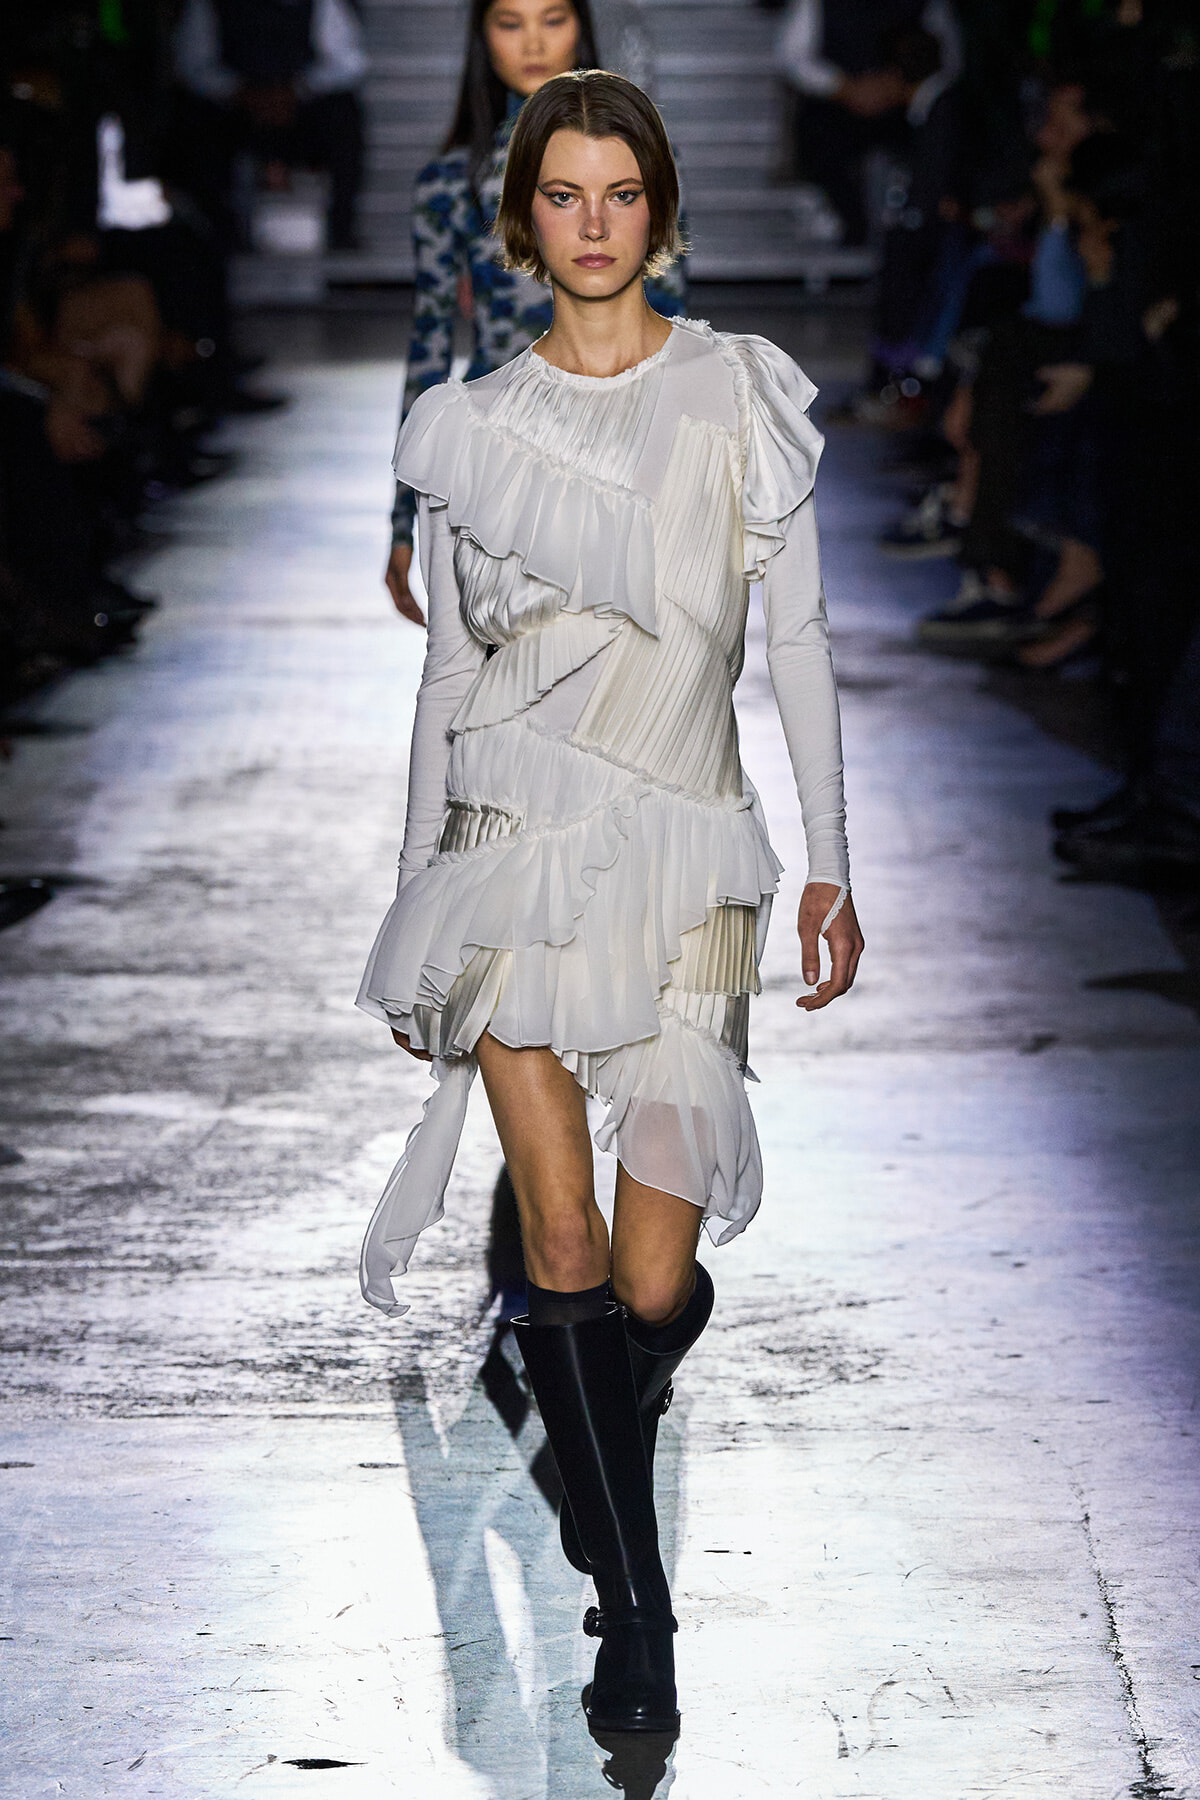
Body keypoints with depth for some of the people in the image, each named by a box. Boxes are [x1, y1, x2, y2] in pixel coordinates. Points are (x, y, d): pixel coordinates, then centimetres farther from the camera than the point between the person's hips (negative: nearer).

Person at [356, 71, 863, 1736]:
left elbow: (797, 642, 5)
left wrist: (830, 864, 2)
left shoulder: (742, 394, 2)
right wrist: (419, 901, 11)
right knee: (566, 1250, -7)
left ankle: (600, 1435, 36)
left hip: (684, 855, -1)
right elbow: (451, 673, 11)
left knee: (656, 1283, -2)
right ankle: (633, 1610, 7)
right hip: (518, 846, 1)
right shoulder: (476, 421, 6)